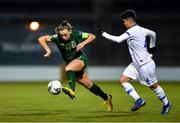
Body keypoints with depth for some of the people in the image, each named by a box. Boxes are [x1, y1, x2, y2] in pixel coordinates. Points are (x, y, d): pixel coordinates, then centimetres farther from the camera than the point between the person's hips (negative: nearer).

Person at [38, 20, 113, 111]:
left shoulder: (76, 34, -19)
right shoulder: (57, 38, -17)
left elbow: (92, 36, -9)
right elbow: (41, 39, -19)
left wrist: (83, 43, -24)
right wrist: (48, 51, -29)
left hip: (81, 59, -4)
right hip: (70, 61, 4)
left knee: (68, 69, -35)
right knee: (88, 85, 10)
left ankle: (72, 91, -50)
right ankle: (106, 98, 28)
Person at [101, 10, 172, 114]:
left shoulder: (133, 31, -21)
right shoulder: (140, 29, 6)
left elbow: (118, 39, -27)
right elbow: (153, 34, 22)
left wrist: (105, 35, -15)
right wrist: (152, 46, 38)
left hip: (145, 64, -10)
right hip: (136, 63, 10)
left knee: (153, 85, 5)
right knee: (123, 80, -2)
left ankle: (166, 104, 24)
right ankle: (139, 100, -2)